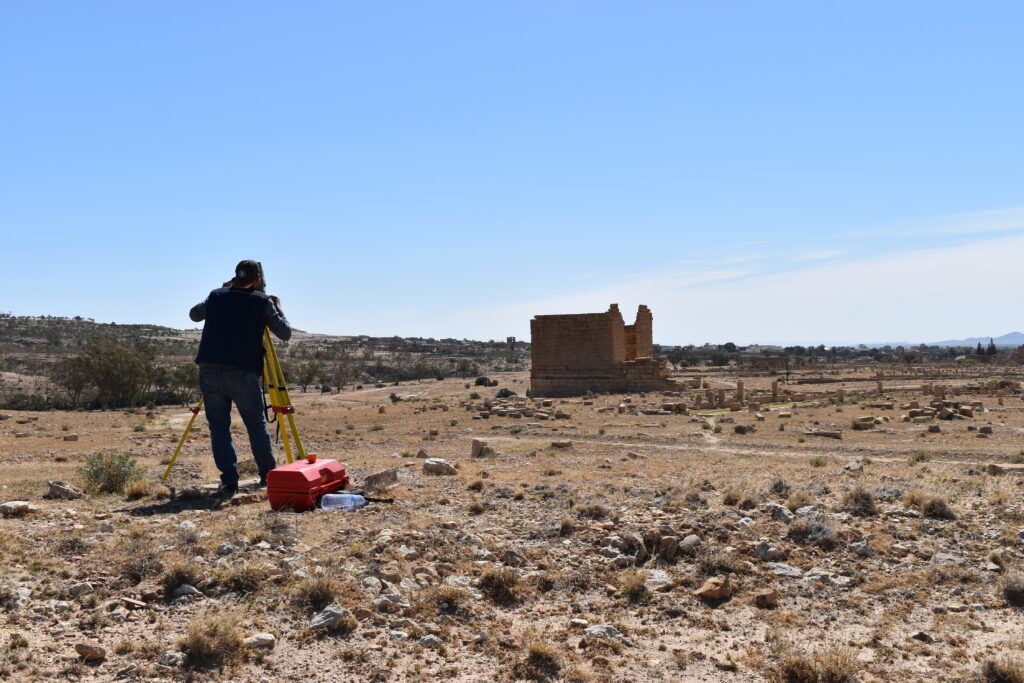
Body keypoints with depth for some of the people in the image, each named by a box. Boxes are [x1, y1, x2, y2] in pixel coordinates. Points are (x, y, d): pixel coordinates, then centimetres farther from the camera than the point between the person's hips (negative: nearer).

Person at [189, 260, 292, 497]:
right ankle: (268, 475, 22)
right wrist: (277, 307, 23)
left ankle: (229, 482, 1)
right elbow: (285, 333, 8)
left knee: (219, 426, 8)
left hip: (209, 370, 2)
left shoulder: (216, 296, 13)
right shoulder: (262, 301, 4)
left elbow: (193, 314, 31)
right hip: (242, 373, -2)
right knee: (256, 425, 13)